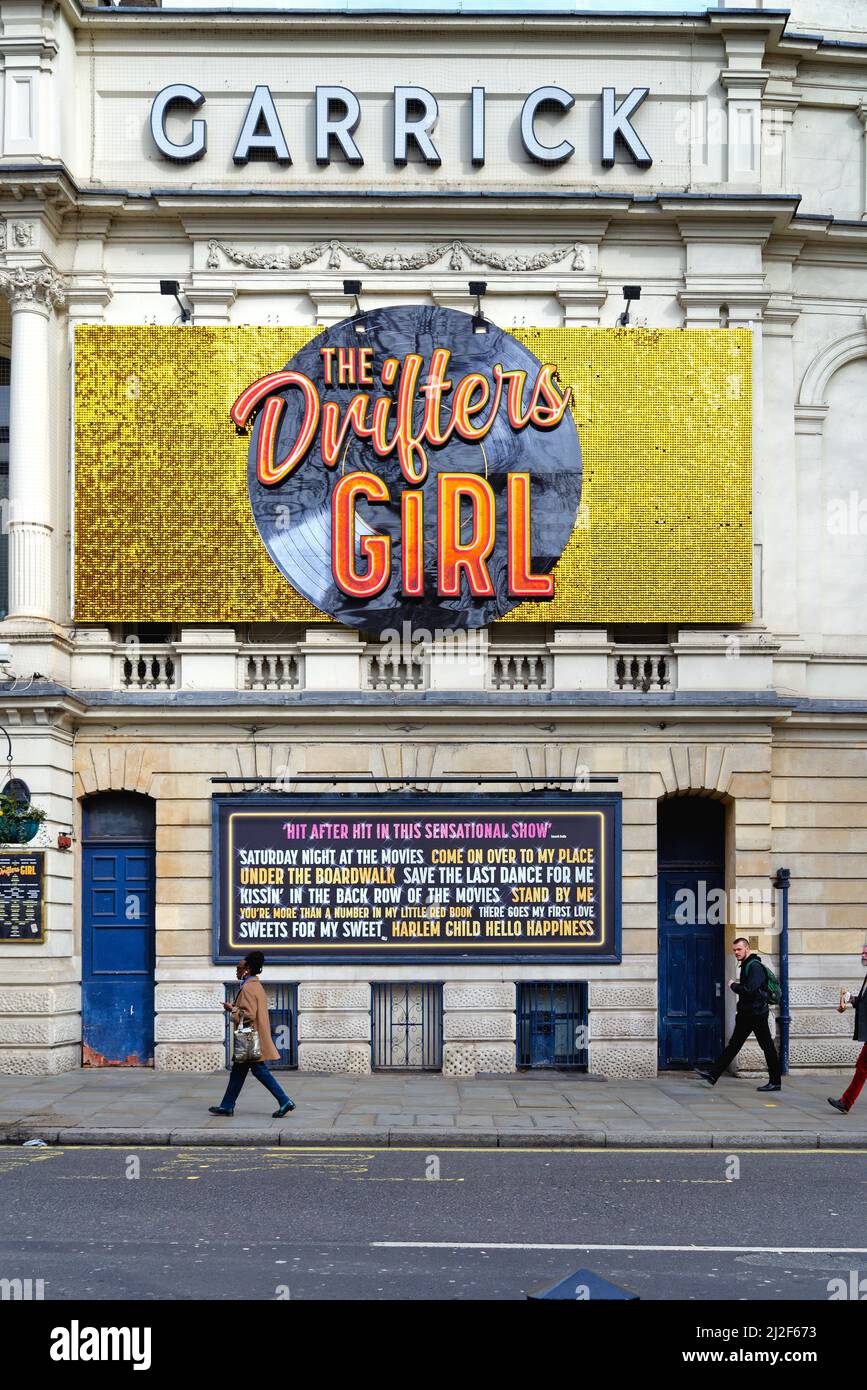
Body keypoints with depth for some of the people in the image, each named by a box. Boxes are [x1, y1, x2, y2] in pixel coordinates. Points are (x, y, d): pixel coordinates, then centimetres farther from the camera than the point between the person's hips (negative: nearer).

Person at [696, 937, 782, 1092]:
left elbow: (749, 990, -26)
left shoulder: (755, 966, -16)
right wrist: (736, 985, 2)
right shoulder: (745, 965, 14)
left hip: (757, 1013, -10)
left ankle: (775, 1082, 6)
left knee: (767, 1047, -1)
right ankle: (713, 1074, 8)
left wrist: (733, 986, -12)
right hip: (746, 1013, 10)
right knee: (734, 1044, 9)